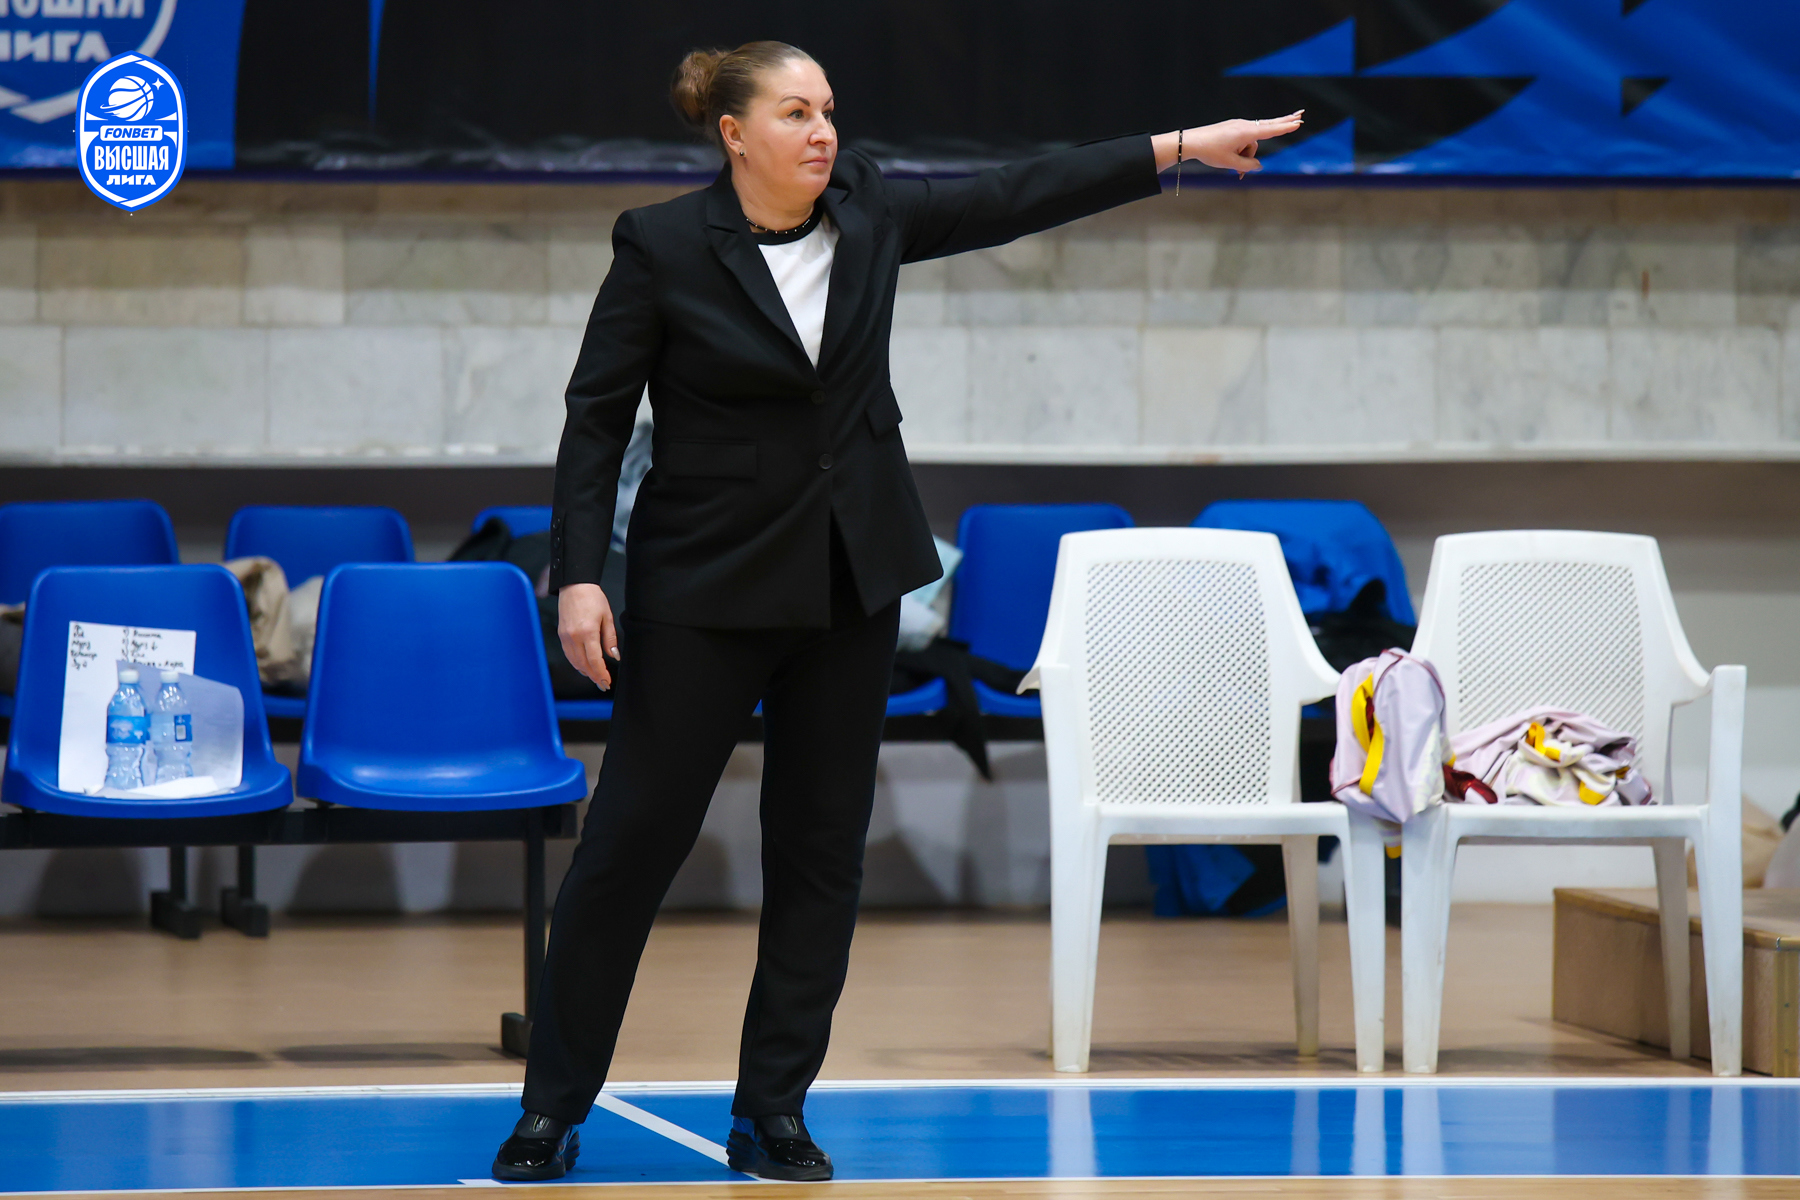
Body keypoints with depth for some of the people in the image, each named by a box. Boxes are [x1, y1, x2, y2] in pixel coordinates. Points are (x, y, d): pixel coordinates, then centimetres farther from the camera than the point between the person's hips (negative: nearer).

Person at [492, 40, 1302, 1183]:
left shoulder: (865, 210, 1)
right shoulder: (663, 246, -12)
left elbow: (1014, 198, 4)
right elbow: (597, 416, -9)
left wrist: (1184, 146, -1)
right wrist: (579, 575, -16)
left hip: (852, 579, 5)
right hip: (709, 585, -5)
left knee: (824, 847, 6)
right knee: (633, 837, -1)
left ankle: (774, 1112, 14)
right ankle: (554, 1108, 9)